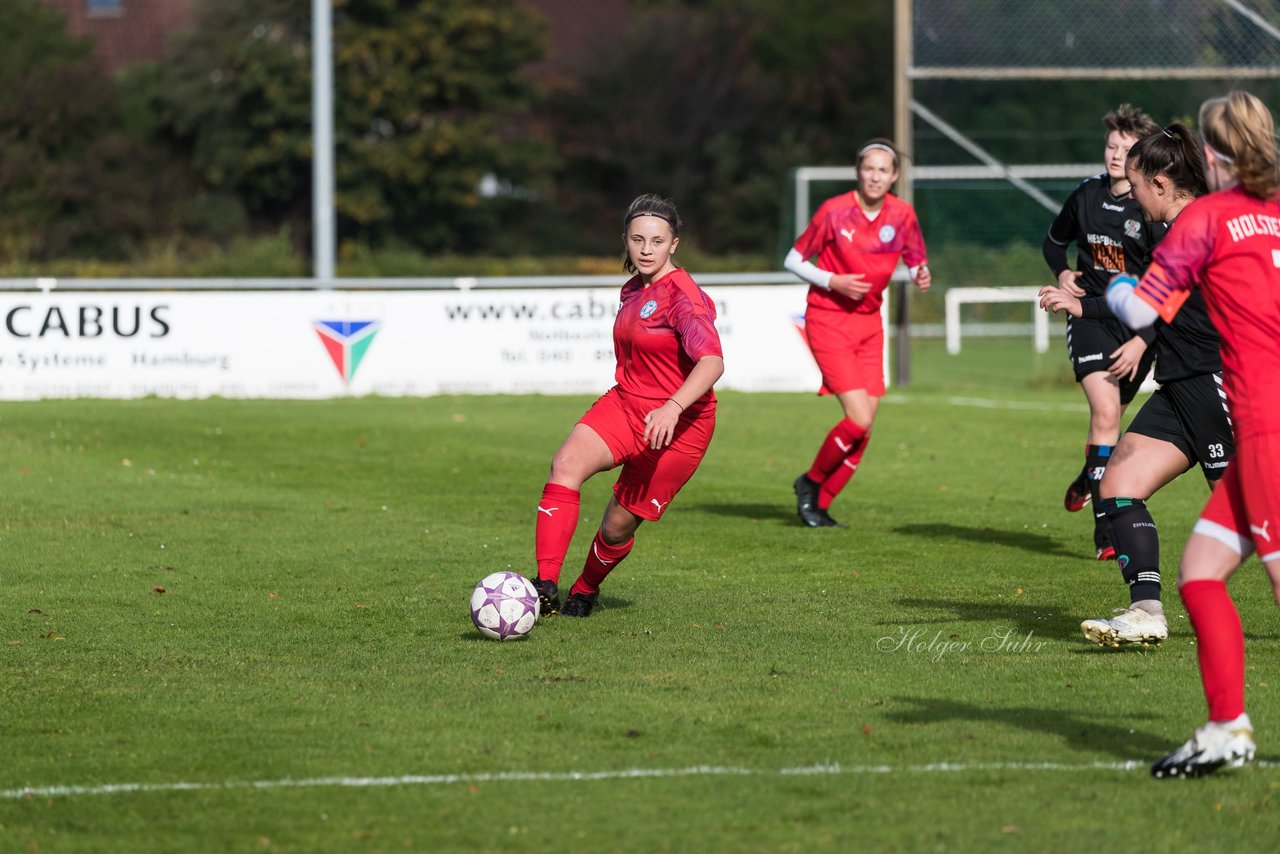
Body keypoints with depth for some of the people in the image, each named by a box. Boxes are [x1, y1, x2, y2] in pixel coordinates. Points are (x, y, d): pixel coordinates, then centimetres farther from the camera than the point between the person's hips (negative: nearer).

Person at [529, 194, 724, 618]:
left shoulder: (682, 296, -18)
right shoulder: (632, 290, 9)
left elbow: (712, 361, -33)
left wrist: (673, 407, -47)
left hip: (679, 425, -6)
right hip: (624, 405, 6)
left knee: (619, 524, 0)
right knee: (566, 463, -23)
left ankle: (585, 591, 33)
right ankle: (546, 585, -33)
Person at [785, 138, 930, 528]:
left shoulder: (902, 214, -2)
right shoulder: (834, 211, -14)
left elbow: (916, 262, 10)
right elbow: (793, 260, -5)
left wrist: (921, 276, -14)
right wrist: (833, 282, -19)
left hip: (869, 322, 5)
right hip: (828, 320, -5)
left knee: (864, 429, 1)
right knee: (858, 419, -16)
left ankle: (820, 505, 15)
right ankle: (810, 483, 8)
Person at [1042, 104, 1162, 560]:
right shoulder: (1086, 196, 1)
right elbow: (1054, 241, 22)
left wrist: (1142, 341, -17)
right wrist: (1062, 272, 0)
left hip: (1138, 327, -1)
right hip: (1090, 315, 1)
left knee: (1109, 416, 11)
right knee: (1105, 413, -18)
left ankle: (1087, 482, 46)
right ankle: (1105, 530, -19)